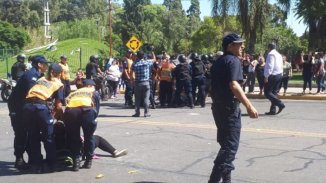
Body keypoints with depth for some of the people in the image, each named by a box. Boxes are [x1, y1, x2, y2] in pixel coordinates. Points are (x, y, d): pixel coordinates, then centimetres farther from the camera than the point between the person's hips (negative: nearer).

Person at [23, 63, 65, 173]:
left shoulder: (41, 79, 29)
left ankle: (36, 165, 21)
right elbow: (58, 106, 6)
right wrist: (61, 117, 25)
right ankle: (51, 165, 19)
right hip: (41, 106, -4)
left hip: (28, 105, 4)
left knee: (33, 137, 16)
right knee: (48, 137, 12)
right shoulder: (58, 84, 15)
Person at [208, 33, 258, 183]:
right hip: (230, 107, -9)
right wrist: (249, 106, -30)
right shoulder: (233, 60, -13)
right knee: (230, 146, -7)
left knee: (225, 143, 19)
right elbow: (233, 85, -26)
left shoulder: (218, 62, 15)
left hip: (218, 106, 9)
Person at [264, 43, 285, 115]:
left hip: (272, 75, -10)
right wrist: (280, 74, 18)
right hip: (279, 75, 10)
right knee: (274, 92, 11)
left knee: (267, 92, -7)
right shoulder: (279, 55, 18)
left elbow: (269, 66, -20)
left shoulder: (271, 54, -11)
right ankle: (273, 110, 10)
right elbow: (281, 66, 19)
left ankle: (280, 104, -16)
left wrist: (266, 76, -20)